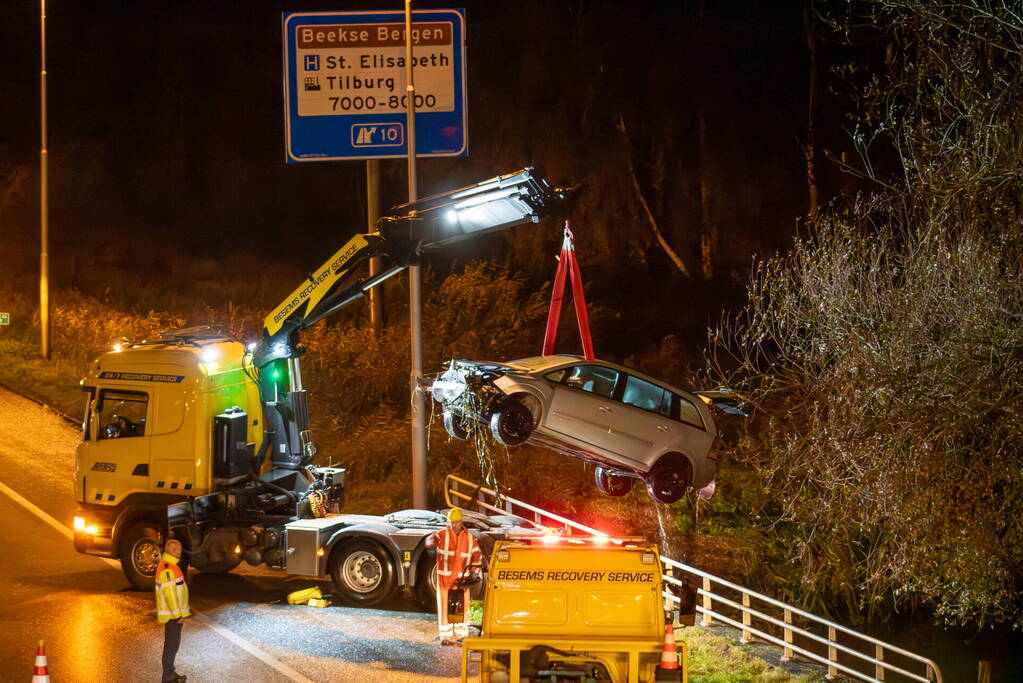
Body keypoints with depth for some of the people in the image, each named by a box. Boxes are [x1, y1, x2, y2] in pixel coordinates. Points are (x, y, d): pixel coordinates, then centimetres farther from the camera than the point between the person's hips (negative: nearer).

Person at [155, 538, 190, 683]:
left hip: (175, 614, 10)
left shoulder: (171, 565, 13)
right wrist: (177, 614, -22)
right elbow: (169, 593, -24)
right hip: (172, 615, -10)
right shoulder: (167, 568, -21)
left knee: (173, 644, 17)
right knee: (171, 645, -4)